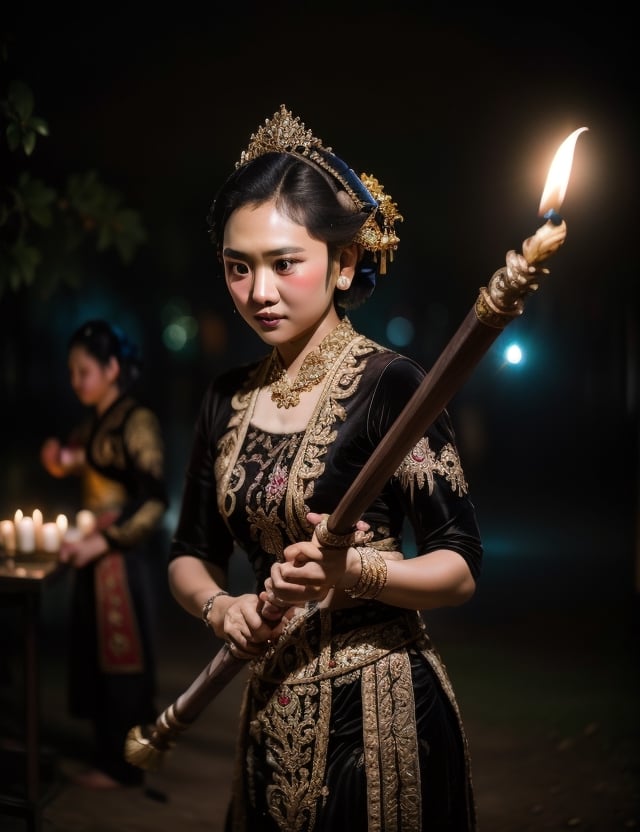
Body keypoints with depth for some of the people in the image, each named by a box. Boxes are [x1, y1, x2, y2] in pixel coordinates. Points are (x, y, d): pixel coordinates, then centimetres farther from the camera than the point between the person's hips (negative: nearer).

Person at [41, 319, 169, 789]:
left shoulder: (137, 422, -13)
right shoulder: (93, 424, 11)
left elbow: (154, 500, -19)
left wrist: (102, 542, -22)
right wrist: (62, 463, 0)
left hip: (122, 556, -8)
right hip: (94, 553, 8)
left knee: (120, 654, 1)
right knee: (96, 654, 12)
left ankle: (122, 765, 11)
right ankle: (110, 751, 23)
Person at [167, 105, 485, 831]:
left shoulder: (386, 382, -12)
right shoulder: (228, 399, 6)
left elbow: (461, 568, -13)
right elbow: (190, 555, 12)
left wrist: (351, 569, -29)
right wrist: (218, 606, -9)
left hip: (378, 710, -5)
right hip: (272, 711, 5)